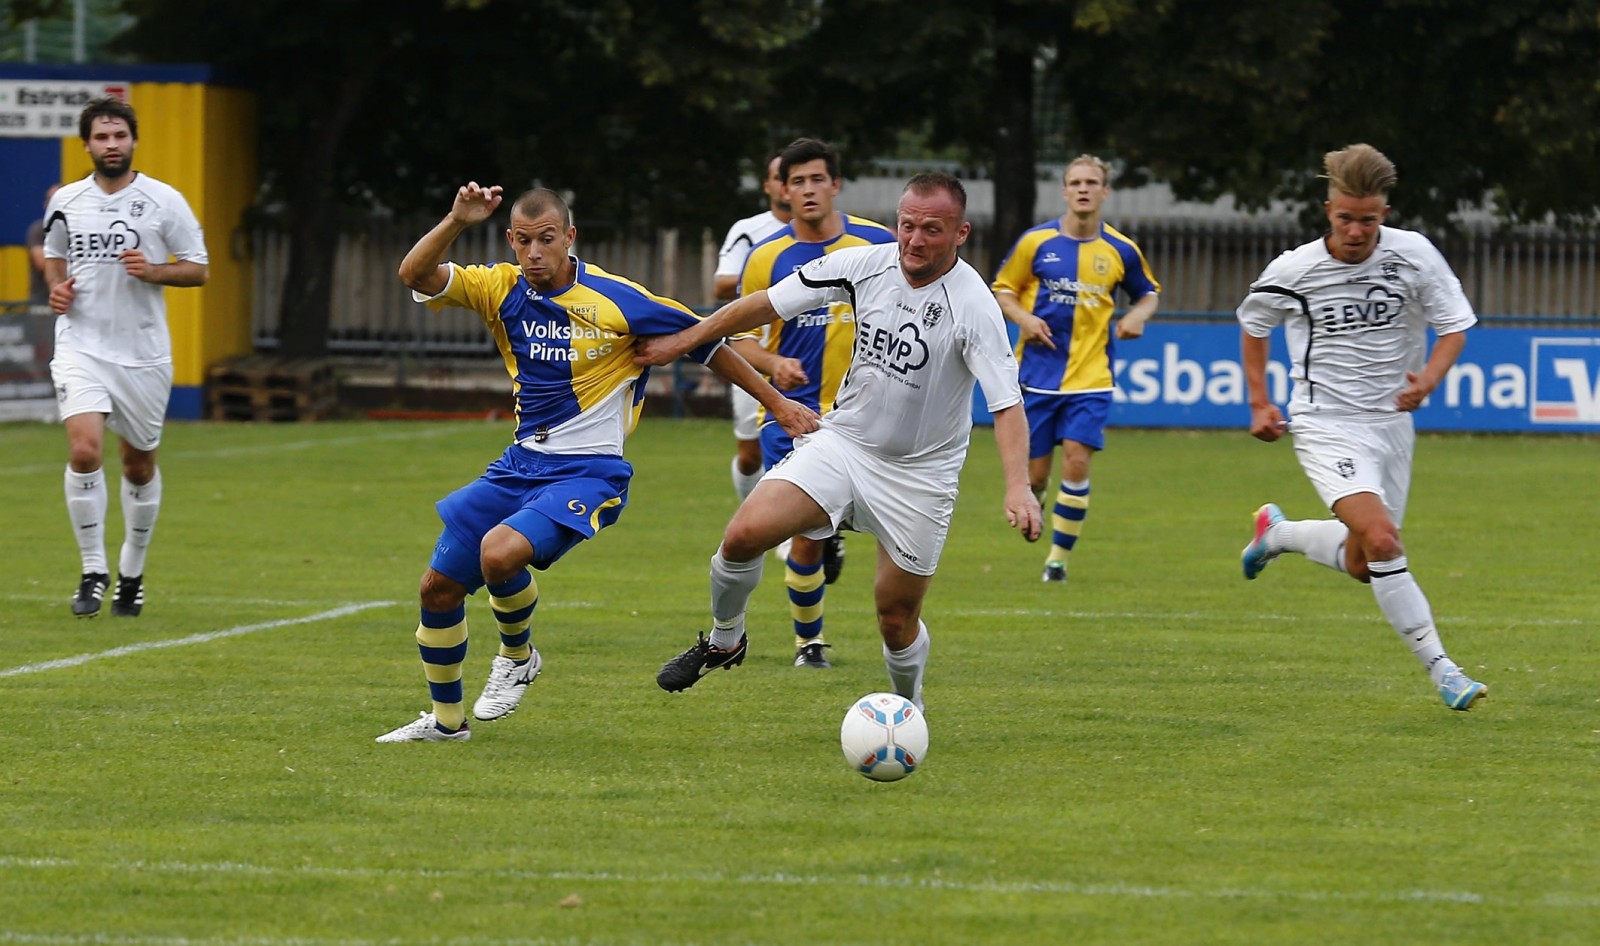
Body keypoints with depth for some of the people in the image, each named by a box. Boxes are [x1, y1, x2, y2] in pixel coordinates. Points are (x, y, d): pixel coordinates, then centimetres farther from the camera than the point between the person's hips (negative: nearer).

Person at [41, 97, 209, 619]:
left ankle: (131, 572, 28)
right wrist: (57, 286, 1)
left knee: (140, 463, 10)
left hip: (143, 354, 0)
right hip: (81, 346, 0)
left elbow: (199, 268, 2)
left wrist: (153, 271, -16)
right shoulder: (65, 202, 4)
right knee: (84, 450, -18)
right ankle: (93, 571, -7)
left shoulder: (164, 200, -2)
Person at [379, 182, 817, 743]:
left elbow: (702, 342, -3)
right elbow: (416, 275, -10)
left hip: (589, 473, -6)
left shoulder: (615, 300, -13)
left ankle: (517, 655, 0)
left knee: (500, 552, -31)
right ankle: (446, 720, 25)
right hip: (521, 464, 6)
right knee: (438, 586, 6)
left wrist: (776, 402, 0)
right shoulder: (502, 291, 0)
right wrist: (456, 223, -27)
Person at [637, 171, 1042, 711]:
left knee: (896, 616, 2)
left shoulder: (973, 306, -21)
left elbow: (1007, 403, -26)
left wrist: (1018, 487, -40)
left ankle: (908, 709, 33)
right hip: (844, 439, 3)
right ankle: (723, 642, 10)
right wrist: (683, 342, 6)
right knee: (745, 533, -16)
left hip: (920, 474, -3)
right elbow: (769, 303, 2)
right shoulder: (867, 265, -8)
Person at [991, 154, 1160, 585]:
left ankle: (1060, 556, 0)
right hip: (1038, 371, 0)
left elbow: (1149, 292, 17)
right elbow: (1003, 288, 8)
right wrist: (1022, 318, -12)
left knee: (1077, 461, -13)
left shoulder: (1120, 250, 1)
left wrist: (1137, 315, -5)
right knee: (1034, 473, 1)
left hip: (1090, 376, 0)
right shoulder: (1035, 242, -2)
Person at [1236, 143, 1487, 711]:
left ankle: (1277, 532, 41)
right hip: (1326, 425, -4)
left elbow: (1455, 325, 1)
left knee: (1360, 565, 11)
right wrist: (1260, 404, 6)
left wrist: (1429, 378, -18)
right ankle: (1441, 670, -20)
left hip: (1390, 424, 4)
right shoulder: (1294, 271, -10)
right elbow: (1253, 323, 10)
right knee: (1382, 540, -25)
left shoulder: (1414, 254, -8)